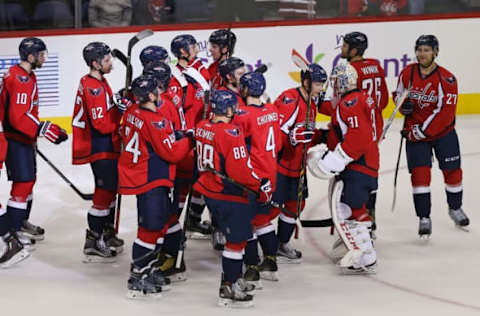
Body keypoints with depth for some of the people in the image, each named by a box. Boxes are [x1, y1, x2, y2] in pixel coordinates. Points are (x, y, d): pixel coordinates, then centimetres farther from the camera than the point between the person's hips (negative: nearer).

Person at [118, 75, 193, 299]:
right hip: (151, 181, -10)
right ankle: (138, 279, -1)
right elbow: (171, 153, -19)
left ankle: (151, 268, 28)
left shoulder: (132, 112, 3)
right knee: (151, 227, -5)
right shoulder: (155, 122, -24)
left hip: (136, 176, 10)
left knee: (160, 222, 19)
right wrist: (189, 141, -5)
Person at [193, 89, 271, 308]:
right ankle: (228, 290, 1)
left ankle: (233, 279, 32)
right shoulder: (231, 134, -23)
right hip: (228, 195, -9)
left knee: (234, 237, 22)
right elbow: (240, 170, -23)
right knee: (237, 239, 0)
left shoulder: (202, 127, 3)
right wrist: (260, 185, -12)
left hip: (209, 190, 9)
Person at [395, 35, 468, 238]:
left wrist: (423, 130, -24)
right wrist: (404, 105, -10)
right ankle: (424, 218, -1)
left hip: (443, 132, -1)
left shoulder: (446, 79, -18)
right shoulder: (407, 73, -5)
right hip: (415, 132, 1)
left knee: (452, 171, 10)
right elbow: (399, 94, 13)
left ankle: (455, 208, 35)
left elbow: (445, 112, -22)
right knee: (419, 173, -9)